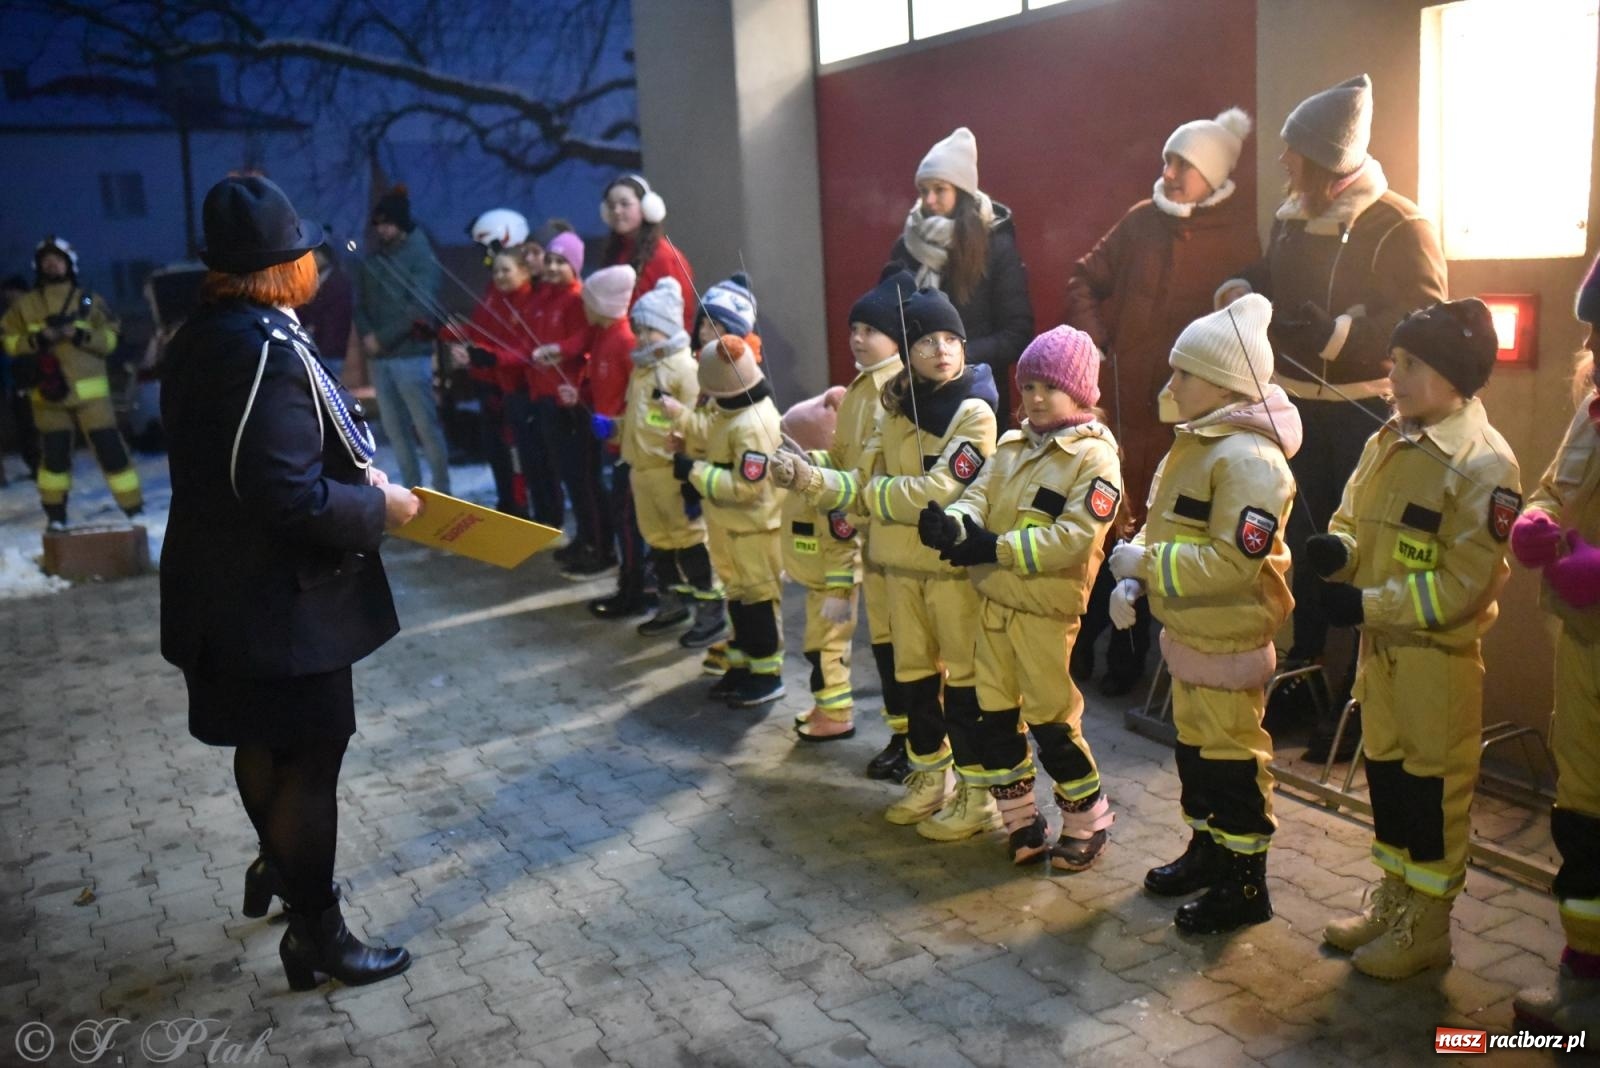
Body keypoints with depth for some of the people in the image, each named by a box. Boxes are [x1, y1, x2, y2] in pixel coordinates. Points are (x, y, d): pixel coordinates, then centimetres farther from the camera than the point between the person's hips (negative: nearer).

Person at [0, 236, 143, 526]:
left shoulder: (88, 300, 4)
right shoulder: (24, 304, 6)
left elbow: (110, 338, 1)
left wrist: (80, 335, -16)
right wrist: (39, 339, -12)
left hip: (89, 390, -1)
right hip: (48, 392, 1)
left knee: (109, 446, -3)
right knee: (54, 451, 8)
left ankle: (134, 507, 4)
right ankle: (55, 512, 21)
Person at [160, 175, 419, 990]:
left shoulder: (201, 339, 5)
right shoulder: (272, 351, -25)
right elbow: (293, 499, -30)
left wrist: (351, 471, 8)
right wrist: (378, 507, -14)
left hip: (225, 586, 10)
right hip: (280, 596, -9)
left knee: (264, 742, 26)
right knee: (310, 756, 3)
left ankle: (277, 865, 47)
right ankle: (315, 932, 16)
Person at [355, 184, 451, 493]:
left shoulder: (421, 255, -3)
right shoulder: (372, 259, 15)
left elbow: (420, 308, -13)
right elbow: (361, 303, 13)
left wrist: (382, 338, -14)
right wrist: (366, 336, -7)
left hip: (411, 355, -6)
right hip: (378, 358, 6)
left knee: (426, 425, -4)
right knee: (394, 427, 9)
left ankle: (441, 490, 5)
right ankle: (412, 489, 18)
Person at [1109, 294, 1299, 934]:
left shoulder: (1249, 458, -24)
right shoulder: (1192, 446, 9)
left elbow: (1232, 562, -30)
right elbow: (1162, 526, 16)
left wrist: (1145, 562, -24)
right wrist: (1133, 578, 0)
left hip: (1229, 640, -10)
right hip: (1185, 633, 10)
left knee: (1232, 755, 2)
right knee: (1193, 742, 21)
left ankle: (1245, 885, 16)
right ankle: (1206, 847, 39)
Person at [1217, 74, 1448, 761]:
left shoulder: (1399, 227, -15)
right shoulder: (1291, 217, 9)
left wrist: (1337, 332, -28)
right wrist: (1245, 288, 2)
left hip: (1365, 413, -7)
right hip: (1297, 404, 7)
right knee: (1297, 538, 15)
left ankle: (1359, 699, 10)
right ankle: (1302, 660, 32)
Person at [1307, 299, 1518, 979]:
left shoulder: (1483, 463, -18)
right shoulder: (1387, 443, 6)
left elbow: (1464, 585, -22)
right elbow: (1354, 524, 14)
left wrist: (1366, 603, -24)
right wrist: (1337, 550, -9)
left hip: (1440, 654, -7)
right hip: (1381, 644, 8)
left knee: (1434, 784, 5)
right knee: (1385, 768, 17)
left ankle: (1427, 927, 19)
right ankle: (1393, 899, 33)